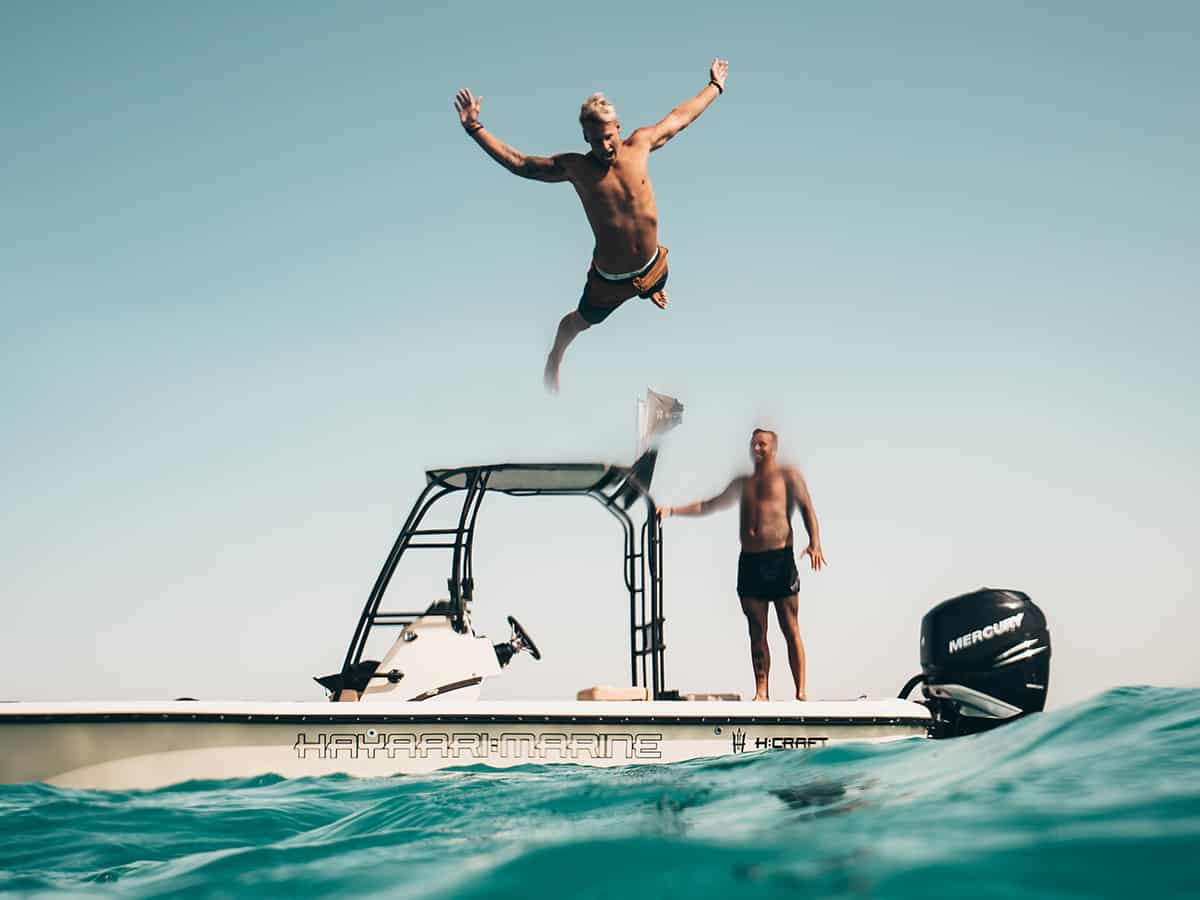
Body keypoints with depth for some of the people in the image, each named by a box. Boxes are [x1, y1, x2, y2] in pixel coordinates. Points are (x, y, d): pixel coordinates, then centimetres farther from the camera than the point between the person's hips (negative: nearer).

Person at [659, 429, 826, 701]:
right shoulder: (742, 483, 22)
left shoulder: (788, 476, 7)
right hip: (749, 561, 5)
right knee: (757, 633, 4)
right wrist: (672, 510, 16)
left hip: (780, 558, -5)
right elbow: (709, 506, 26)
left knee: (791, 630, -4)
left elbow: (807, 508, -3)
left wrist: (814, 544, -18)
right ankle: (761, 693, 6)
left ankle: (800, 693, -3)